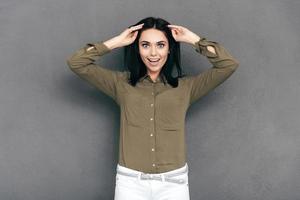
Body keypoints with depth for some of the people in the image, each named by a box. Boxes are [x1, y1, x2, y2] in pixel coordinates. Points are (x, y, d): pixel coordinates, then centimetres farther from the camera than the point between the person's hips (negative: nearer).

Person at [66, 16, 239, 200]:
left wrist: (193, 39, 2)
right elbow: (76, 63, 2)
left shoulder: (185, 87, 6)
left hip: (174, 182, 0)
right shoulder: (122, 84, 7)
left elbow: (229, 64, 0)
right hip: (130, 182, 0)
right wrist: (117, 41, 1)